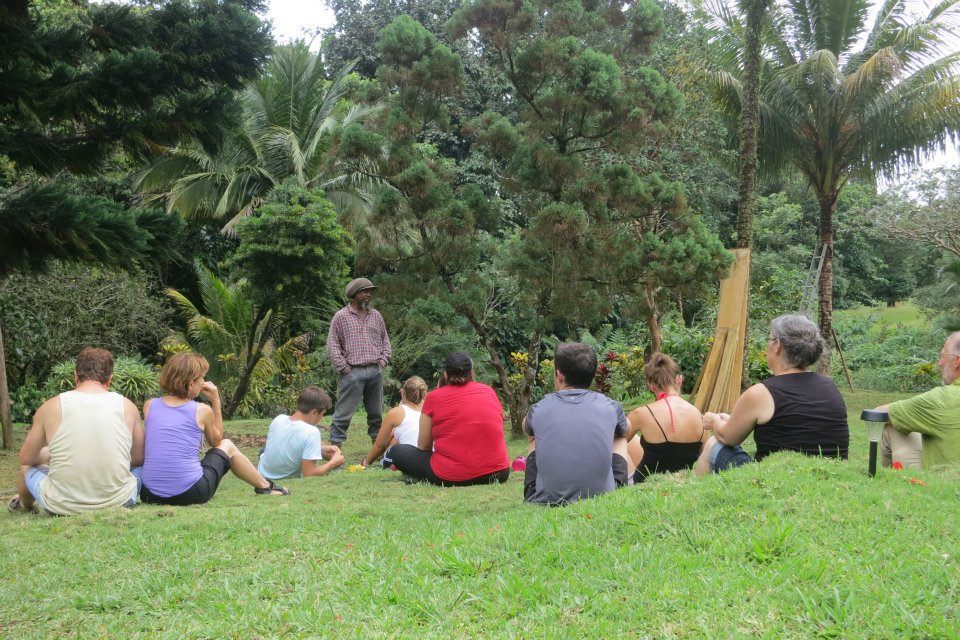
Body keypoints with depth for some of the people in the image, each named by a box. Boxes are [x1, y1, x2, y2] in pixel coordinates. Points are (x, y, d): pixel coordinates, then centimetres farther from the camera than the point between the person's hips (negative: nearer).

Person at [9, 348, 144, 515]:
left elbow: (26, 458, 9)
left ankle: (25, 506, 60)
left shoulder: (51, 407, -3)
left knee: (27, 466, 31)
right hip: (118, 503, 0)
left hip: (61, 507, 0)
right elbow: (138, 458, 11)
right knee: (141, 465, 31)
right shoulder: (127, 407, -1)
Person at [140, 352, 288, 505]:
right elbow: (216, 441, 16)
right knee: (227, 446, 24)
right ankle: (265, 486, 43)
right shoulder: (202, 411, -4)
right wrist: (216, 401, 14)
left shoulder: (149, 406, 3)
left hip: (150, 494, 3)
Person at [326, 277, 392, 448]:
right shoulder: (341, 316, -1)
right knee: (343, 412, -6)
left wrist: (383, 360, 7)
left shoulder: (376, 316, 12)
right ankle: (336, 444, -2)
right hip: (353, 372, -5)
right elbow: (332, 344, -3)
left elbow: (385, 340, 20)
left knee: (376, 412, 12)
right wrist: (343, 367, -8)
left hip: (375, 371, 5)